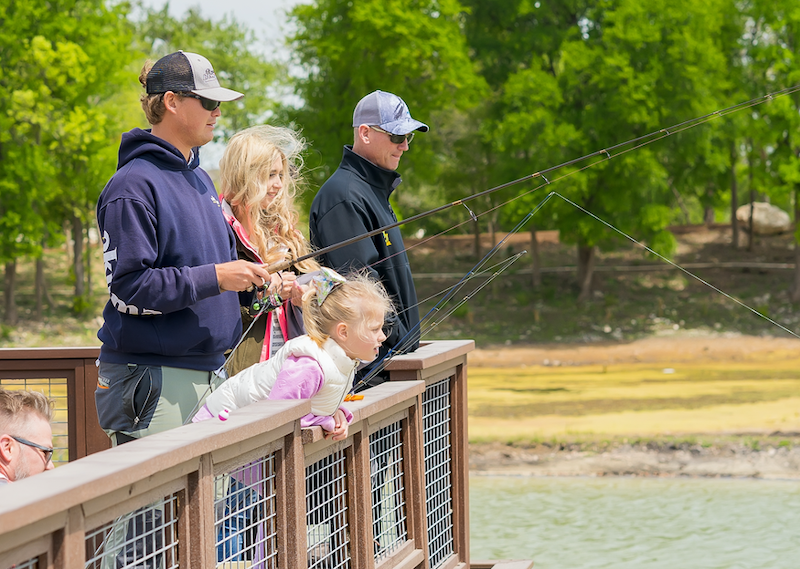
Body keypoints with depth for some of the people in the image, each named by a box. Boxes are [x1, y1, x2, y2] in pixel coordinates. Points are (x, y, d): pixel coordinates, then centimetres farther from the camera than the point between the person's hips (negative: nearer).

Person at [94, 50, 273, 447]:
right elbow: (128, 286, -18)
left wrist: (250, 280, 8)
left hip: (206, 369, 8)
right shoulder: (134, 186, -11)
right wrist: (214, 278, -19)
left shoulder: (199, 178, 18)